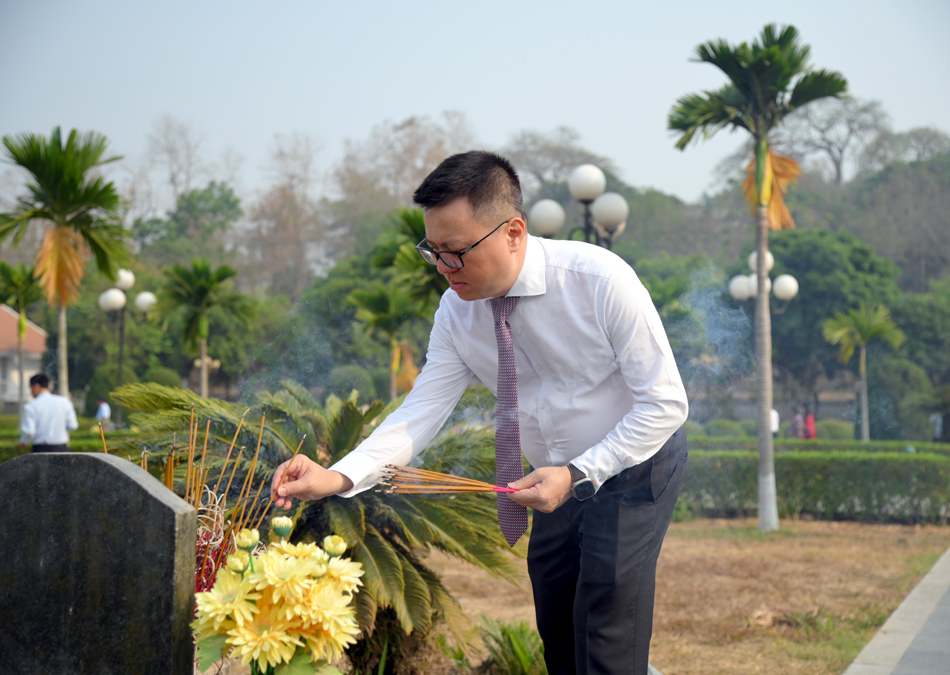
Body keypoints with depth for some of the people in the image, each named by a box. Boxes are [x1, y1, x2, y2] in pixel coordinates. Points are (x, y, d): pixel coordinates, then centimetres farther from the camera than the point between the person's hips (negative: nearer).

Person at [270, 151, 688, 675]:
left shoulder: (601, 282, -27)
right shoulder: (458, 310, -12)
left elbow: (665, 402, -23)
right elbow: (422, 410, -15)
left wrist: (577, 474, -30)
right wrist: (338, 477, -31)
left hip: (633, 467, -5)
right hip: (562, 477, 6)